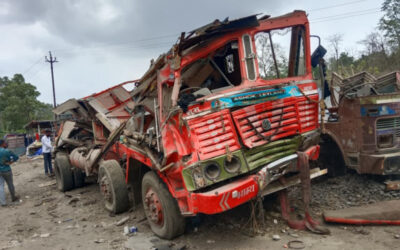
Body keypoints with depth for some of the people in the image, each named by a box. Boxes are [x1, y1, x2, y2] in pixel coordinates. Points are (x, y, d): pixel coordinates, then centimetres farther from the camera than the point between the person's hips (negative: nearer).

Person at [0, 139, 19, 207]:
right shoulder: (7, 151, -16)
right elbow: (16, 157, -11)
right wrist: (10, 162, -3)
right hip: (6, 170, -3)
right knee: (10, 184, 15)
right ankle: (13, 197, 32)